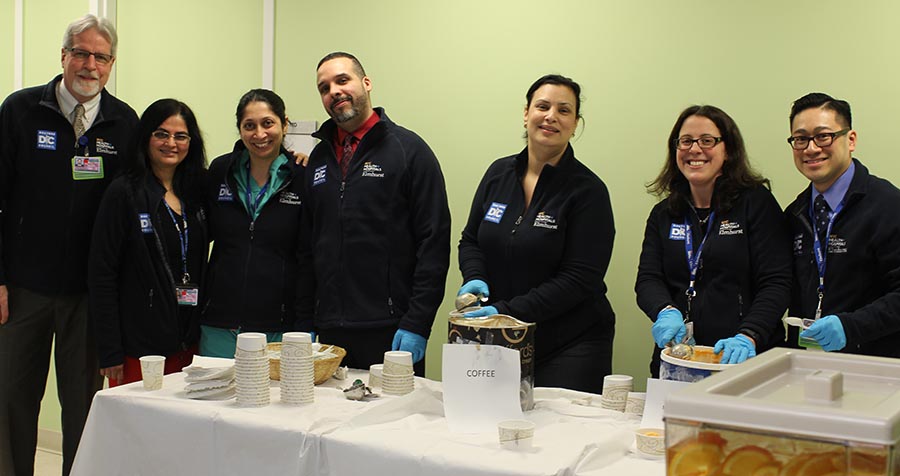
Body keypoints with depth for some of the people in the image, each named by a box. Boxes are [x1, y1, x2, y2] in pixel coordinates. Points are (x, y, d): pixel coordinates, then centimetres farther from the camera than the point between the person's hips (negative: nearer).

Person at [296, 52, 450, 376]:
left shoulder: (408, 149, -3)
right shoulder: (319, 157, 14)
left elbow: (434, 243, -9)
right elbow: (307, 247, 16)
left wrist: (417, 324, -14)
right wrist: (305, 323, 10)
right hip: (330, 332, 5)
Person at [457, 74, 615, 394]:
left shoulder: (588, 191, -9)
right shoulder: (499, 173, 6)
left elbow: (580, 279, -14)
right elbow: (471, 240, 15)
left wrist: (507, 311, -20)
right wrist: (475, 279, -8)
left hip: (570, 345, -4)